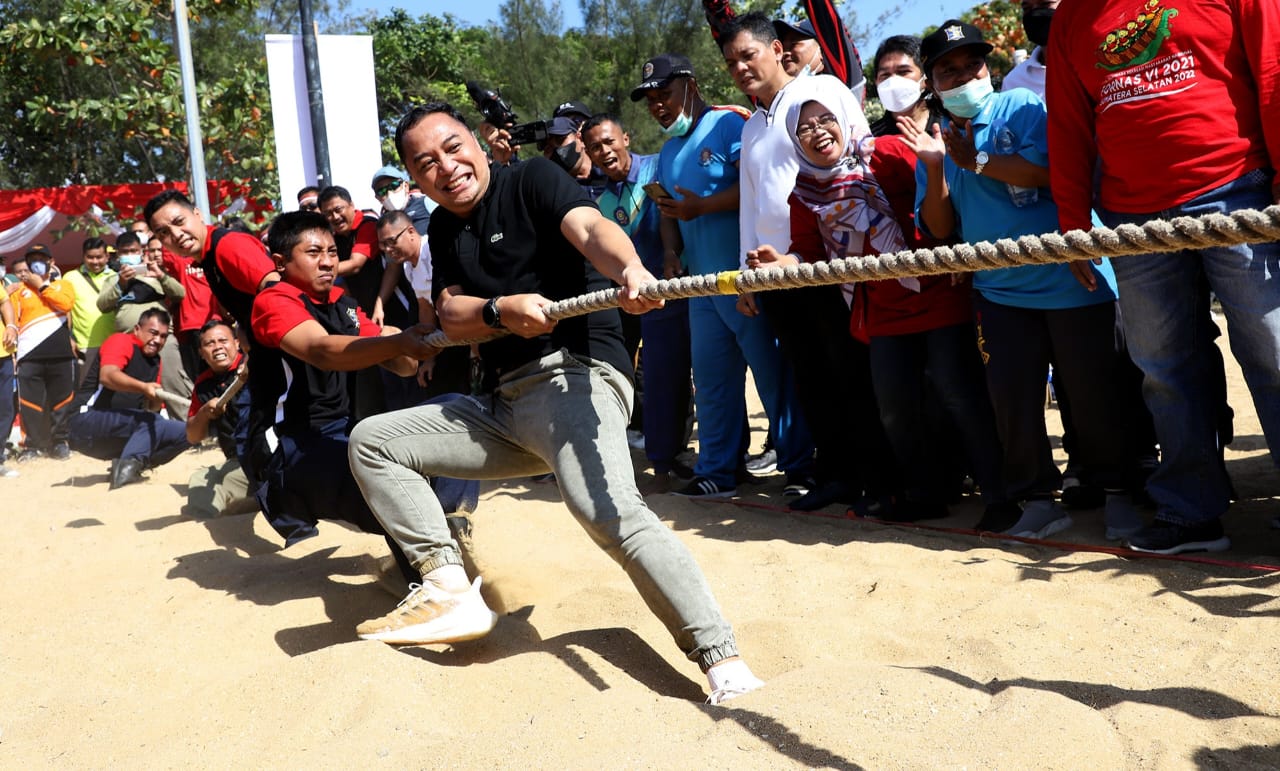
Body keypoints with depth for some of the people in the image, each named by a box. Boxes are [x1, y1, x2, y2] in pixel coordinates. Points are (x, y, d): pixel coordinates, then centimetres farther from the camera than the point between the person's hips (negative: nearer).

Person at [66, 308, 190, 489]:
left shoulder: (155, 360, 15)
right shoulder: (121, 341, -7)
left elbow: (153, 406, 12)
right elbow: (107, 375, -28)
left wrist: (156, 399, -11)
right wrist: (143, 387, -43)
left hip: (119, 438, 8)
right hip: (88, 421, -8)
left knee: (183, 432, -6)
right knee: (150, 421, -30)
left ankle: (126, 465, -11)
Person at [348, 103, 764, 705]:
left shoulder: (531, 181, 0)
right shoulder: (444, 228, 18)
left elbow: (590, 228, -20)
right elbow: (451, 316, 5)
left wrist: (629, 269, -43)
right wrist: (501, 310, -18)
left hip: (574, 374, -8)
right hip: (501, 403, 8)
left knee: (607, 509, -32)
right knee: (371, 441, 7)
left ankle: (721, 659, -33)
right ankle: (448, 589, -2)